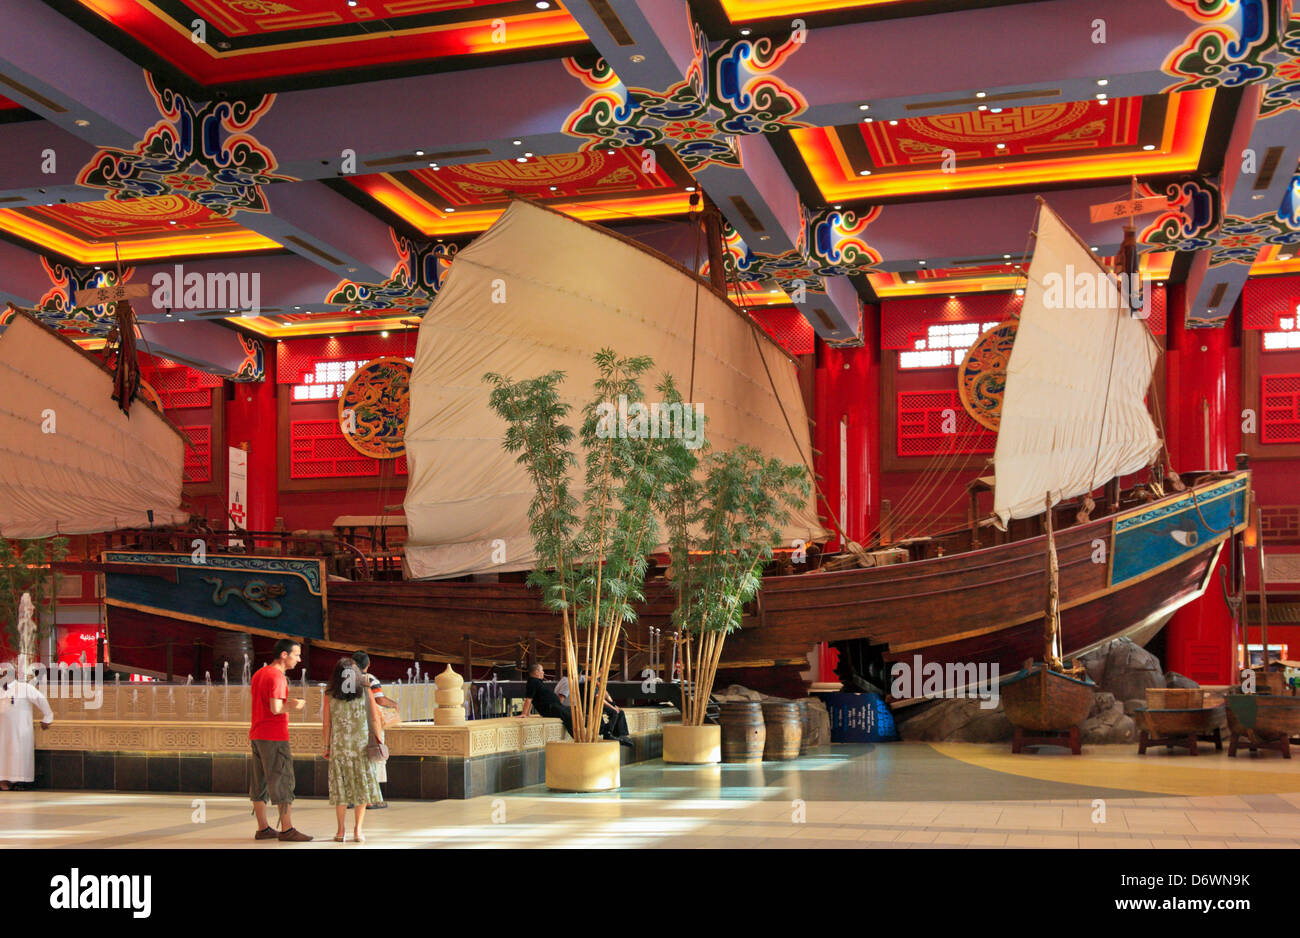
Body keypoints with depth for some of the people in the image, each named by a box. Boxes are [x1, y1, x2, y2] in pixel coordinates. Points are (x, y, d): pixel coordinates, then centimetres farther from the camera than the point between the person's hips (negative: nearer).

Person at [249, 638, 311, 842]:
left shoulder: (259, 673, 14)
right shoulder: (277, 677, -15)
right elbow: (276, 708, -23)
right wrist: (293, 705, -7)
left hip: (257, 736, 9)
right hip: (274, 737, -9)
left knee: (260, 782, 9)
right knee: (282, 781, -6)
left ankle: (263, 828, 14)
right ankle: (286, 829, -5)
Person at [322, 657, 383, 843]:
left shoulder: (330, 695, 1)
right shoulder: (365, 691, 0)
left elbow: (326, 724, 1)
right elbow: (375, 719, -1)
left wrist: (327, 746, 10)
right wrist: (377, 741, 7)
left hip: (339, 746, 1)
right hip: (362, 745, -1)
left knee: (341, 787, 9)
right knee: (362, 787, 6)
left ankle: (340, 831, 11)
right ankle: (357, 830, 1)